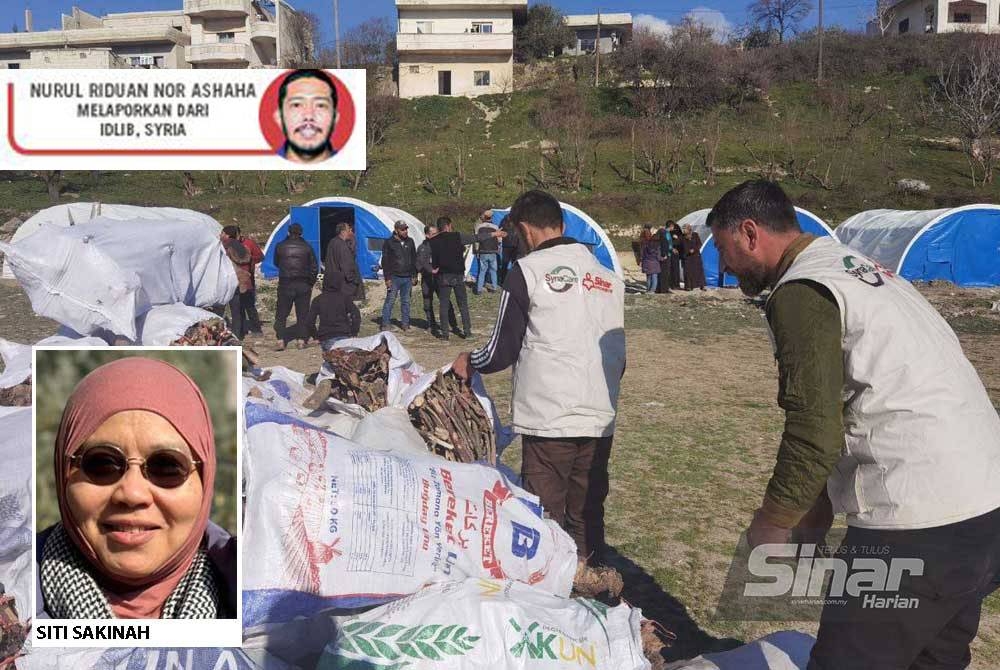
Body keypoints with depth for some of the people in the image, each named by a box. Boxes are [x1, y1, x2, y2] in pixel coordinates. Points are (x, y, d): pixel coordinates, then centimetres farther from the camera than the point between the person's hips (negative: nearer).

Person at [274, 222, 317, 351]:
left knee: (281, 314, 6)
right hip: (303, 286, 0)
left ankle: (281, 341, -1)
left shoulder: (280, 247, -1)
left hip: (285, 284, 0)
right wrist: (310, 283, 13)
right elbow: (314, 268, 3)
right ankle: (302, 340, 4)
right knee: (303, 314, 8)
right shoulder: (307, 247, -1)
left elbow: (276, 263, 15)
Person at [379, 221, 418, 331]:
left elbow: (414, 259, 17)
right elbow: (385, 262, -3)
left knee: (406, 301, 8)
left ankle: (405, 323, 15)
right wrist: (387, 278, -9)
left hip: (408, 277, 4)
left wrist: (414, 275, 11)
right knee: (390, 300, -6)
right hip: (394, 277, -4)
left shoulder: (410, 242, 11)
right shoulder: (389, 243, -2)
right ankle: (385, 323, -1)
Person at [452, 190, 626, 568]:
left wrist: (468, 363, 14)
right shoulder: (608, 276, 12)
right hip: (600, 418, 6)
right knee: (589, 516, 14)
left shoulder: (527, 271, -5)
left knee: (546, 519, 3)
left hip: (548, 417, -5)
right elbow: (618, 352, 16)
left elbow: (503, 350, -5)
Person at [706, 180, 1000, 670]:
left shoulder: (801, 292, -12)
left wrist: (773, 523, -4)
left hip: (920, 525, -10)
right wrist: (820, 510, 19)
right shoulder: (860, 267, 19)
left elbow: (815, 431, -19)